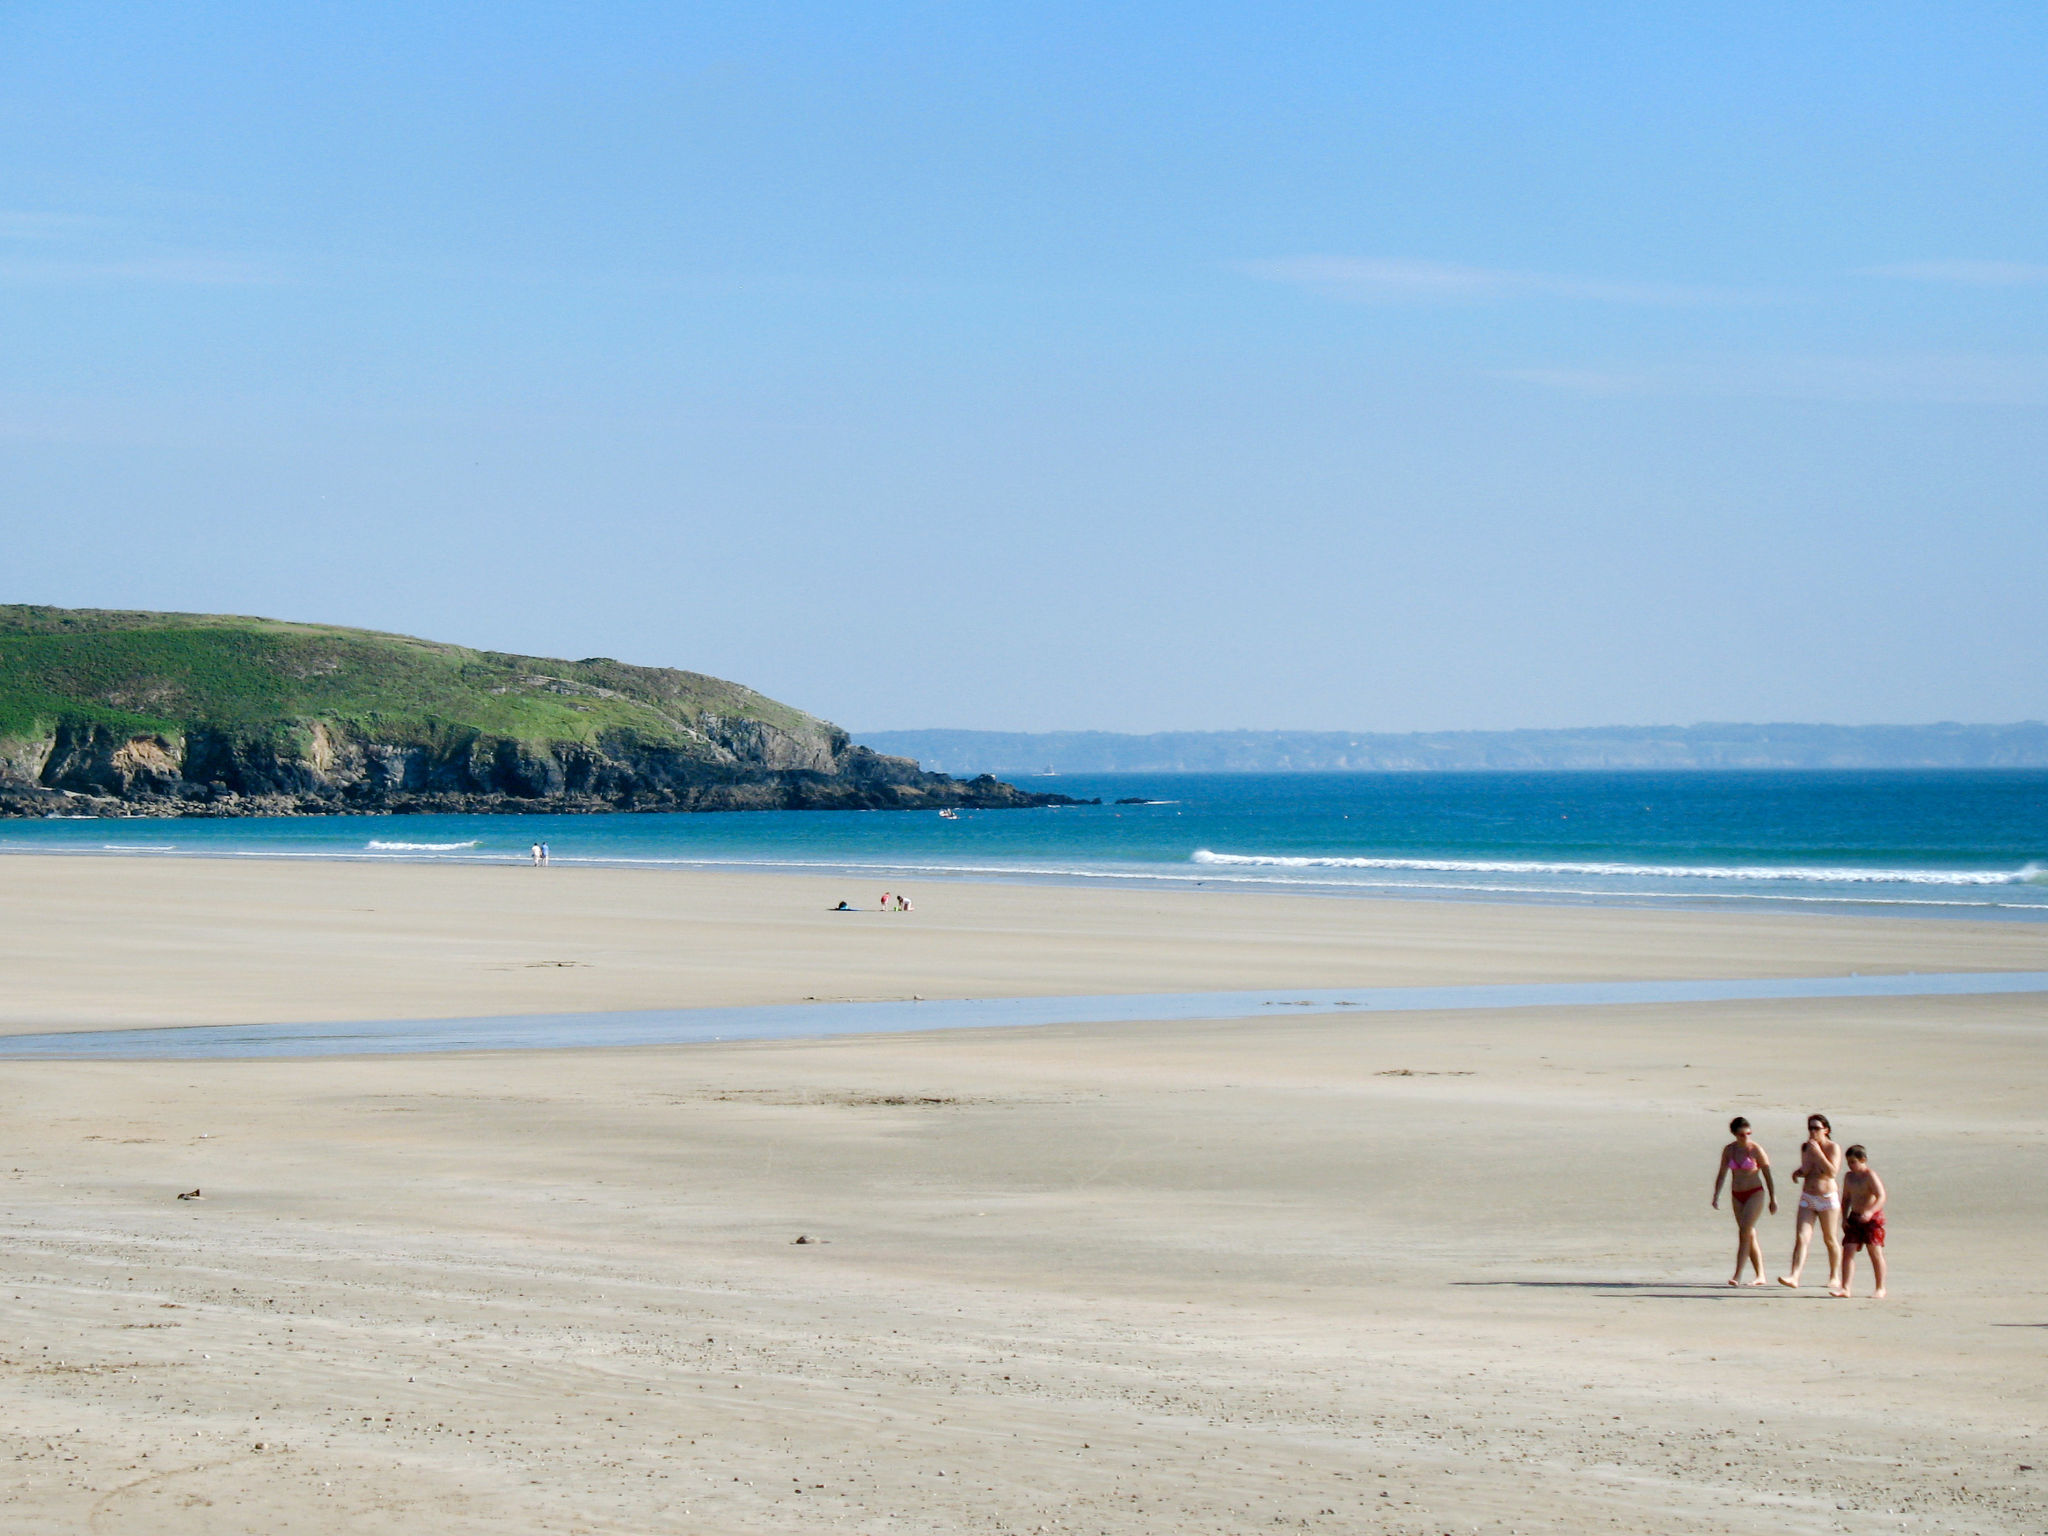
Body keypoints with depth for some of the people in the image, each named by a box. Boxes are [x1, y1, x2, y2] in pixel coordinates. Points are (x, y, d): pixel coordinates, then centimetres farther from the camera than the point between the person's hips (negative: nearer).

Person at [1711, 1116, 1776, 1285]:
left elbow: (1767, 1175, -3)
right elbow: (1721, 1174, 10)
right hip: (1737, 1195, 5)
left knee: (1744, 1232, -16)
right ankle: (1760, 1276, 15)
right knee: (1750, 1235, 8)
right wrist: (1716, 1196, 1)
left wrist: (1773, 1199, -1)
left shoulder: (1756, 1150, -8)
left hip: (1755, 1194, -5)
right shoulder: (1729, 1150, 4)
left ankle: (1737, 1275, -20)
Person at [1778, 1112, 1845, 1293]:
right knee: (1802, 1237, -9)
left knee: (1831, 1239, 7)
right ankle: (1794, 1276, -18)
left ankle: (1835, 1277, 22)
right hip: (1807, 1198, 4)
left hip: (1828, 1198, -4)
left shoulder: (1833, 1148, -7)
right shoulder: (1806, 1147, 8)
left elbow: (1833, 1172, -20)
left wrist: (1818, 1152, -21)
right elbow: (1805, 1171, 8)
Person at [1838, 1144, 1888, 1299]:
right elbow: (1846, 1198, 18)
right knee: (1848, 1251, -3)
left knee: (1875, 1252, -2)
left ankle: (1880, 1289, 8)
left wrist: (1870, 1212, -35)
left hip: (1873, 1218, -6)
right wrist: (1844, 1218, 7)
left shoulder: (1871, 1176, -12)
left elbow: (1881, 1197, -21)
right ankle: (1845, 1288, -4)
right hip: (1854, 1217, 6)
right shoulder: (1849, 1177, 9)